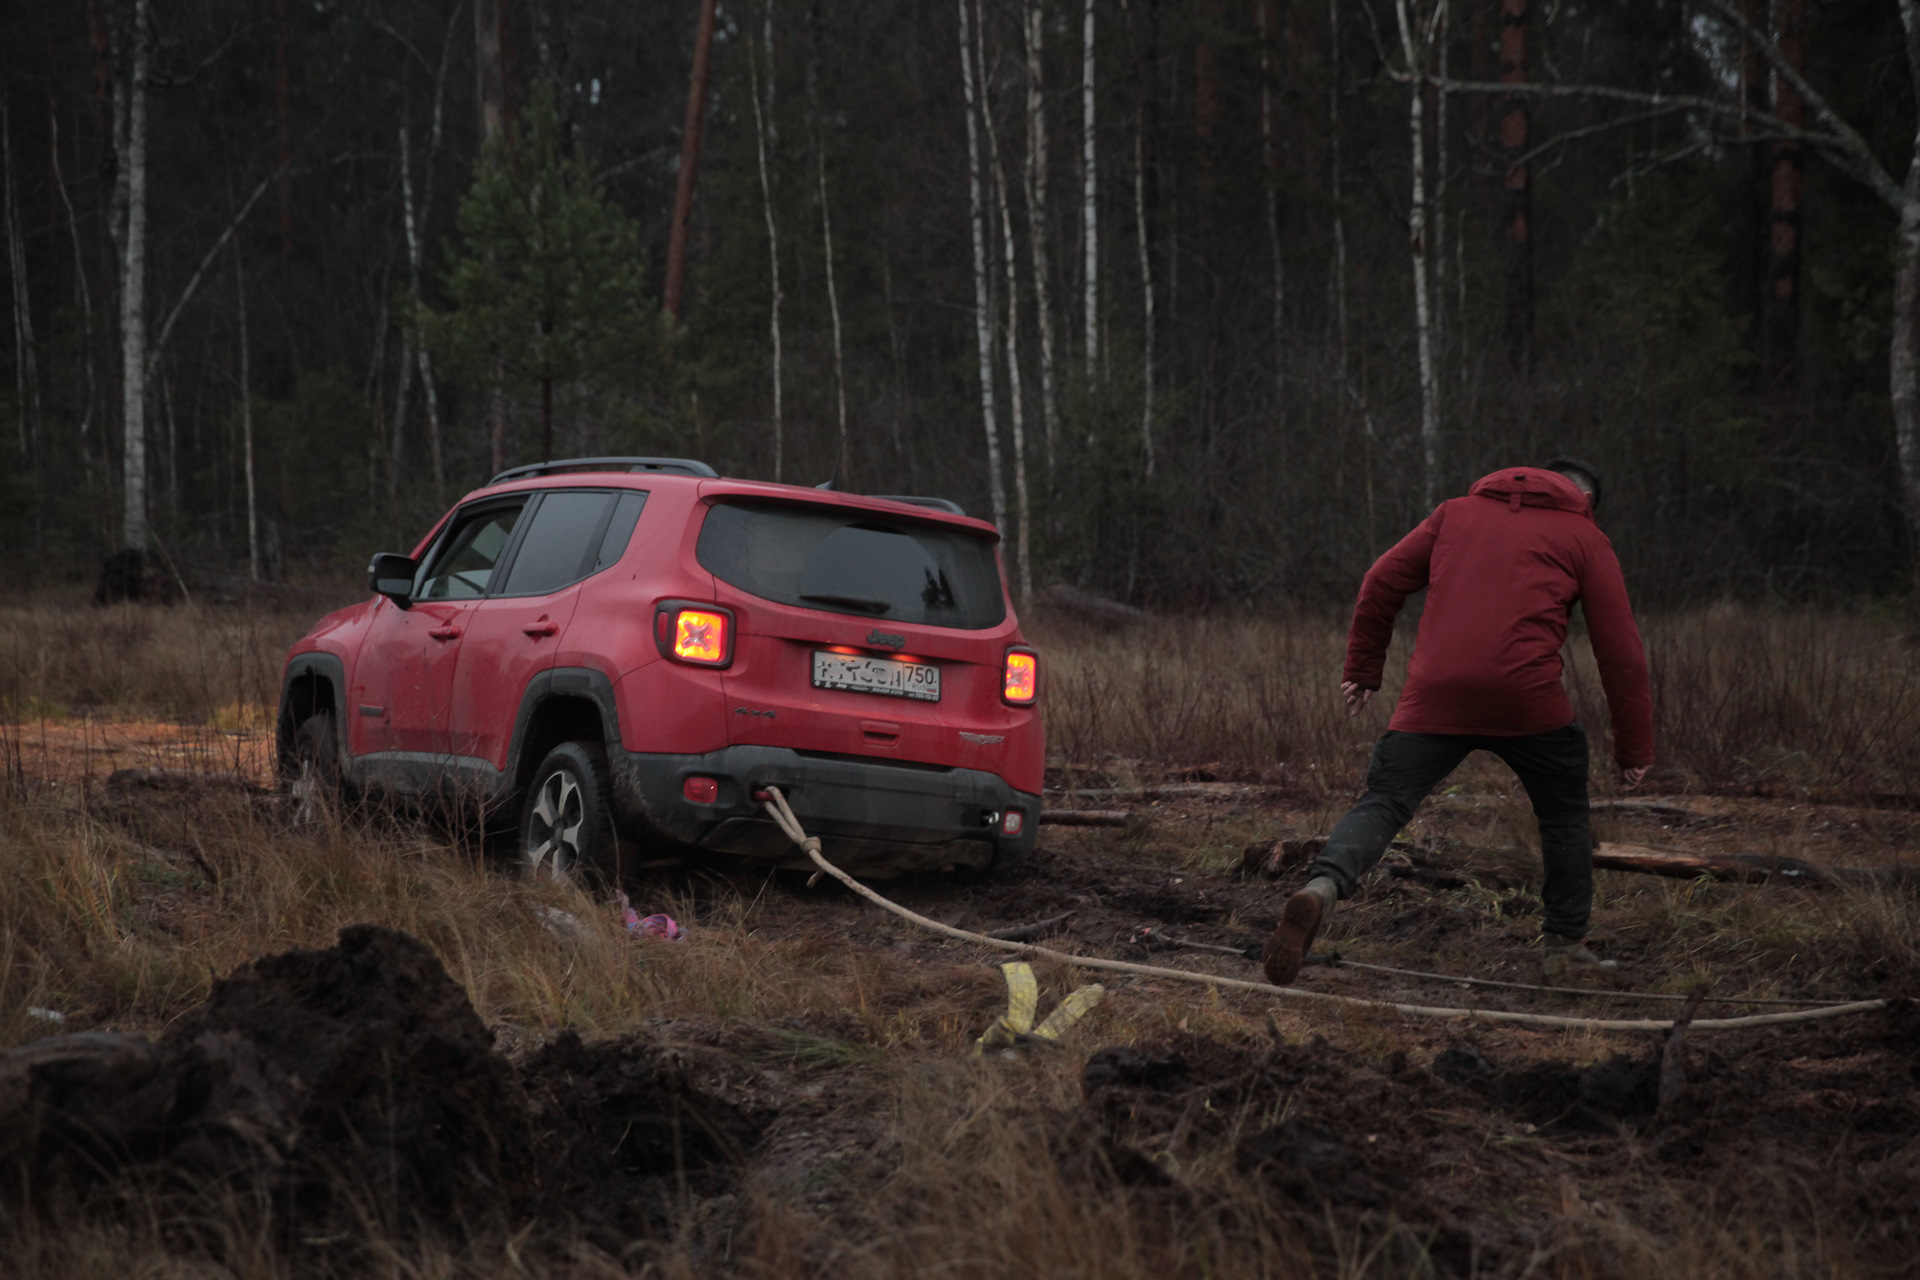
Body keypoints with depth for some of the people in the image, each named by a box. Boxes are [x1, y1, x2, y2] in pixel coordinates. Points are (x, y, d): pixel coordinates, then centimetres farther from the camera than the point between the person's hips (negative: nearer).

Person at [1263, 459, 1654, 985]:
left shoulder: (1457, 512, 23)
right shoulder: (1585, 538, 16)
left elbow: (1382, 582, 16)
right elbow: (1620, 650, 12)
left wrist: (1363, 668, 22)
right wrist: (1635, 747, 17)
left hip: (1433, 696, 2)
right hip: (1527, 697, -1)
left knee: (1381, 806, -2)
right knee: (1564, 817, 21)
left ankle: (1321, 887, -30)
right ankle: (1567, 946, 24)